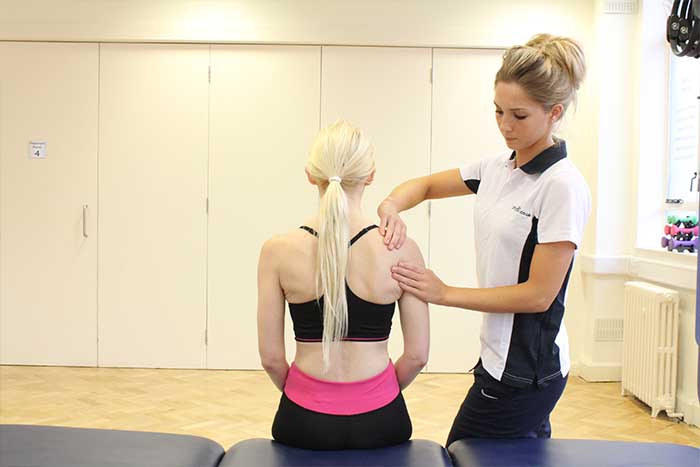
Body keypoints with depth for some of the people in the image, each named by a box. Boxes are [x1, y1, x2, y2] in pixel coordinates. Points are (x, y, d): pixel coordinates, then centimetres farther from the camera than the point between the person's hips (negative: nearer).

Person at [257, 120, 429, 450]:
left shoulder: (277, 251, -11)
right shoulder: (402, 250, -11)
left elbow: (270, 357, -6)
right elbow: (417, 355, -5)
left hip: (304, 420, 0)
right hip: (379, 419, 1)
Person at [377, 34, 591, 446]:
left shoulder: (563, 185, -18)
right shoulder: (498, 167, 5)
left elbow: (539, 294, -19)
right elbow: (426, 185, 16)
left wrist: (446, 294, -16)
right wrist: (392, 207, -7)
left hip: (525, 368, -8)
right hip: (502, 356, 8)